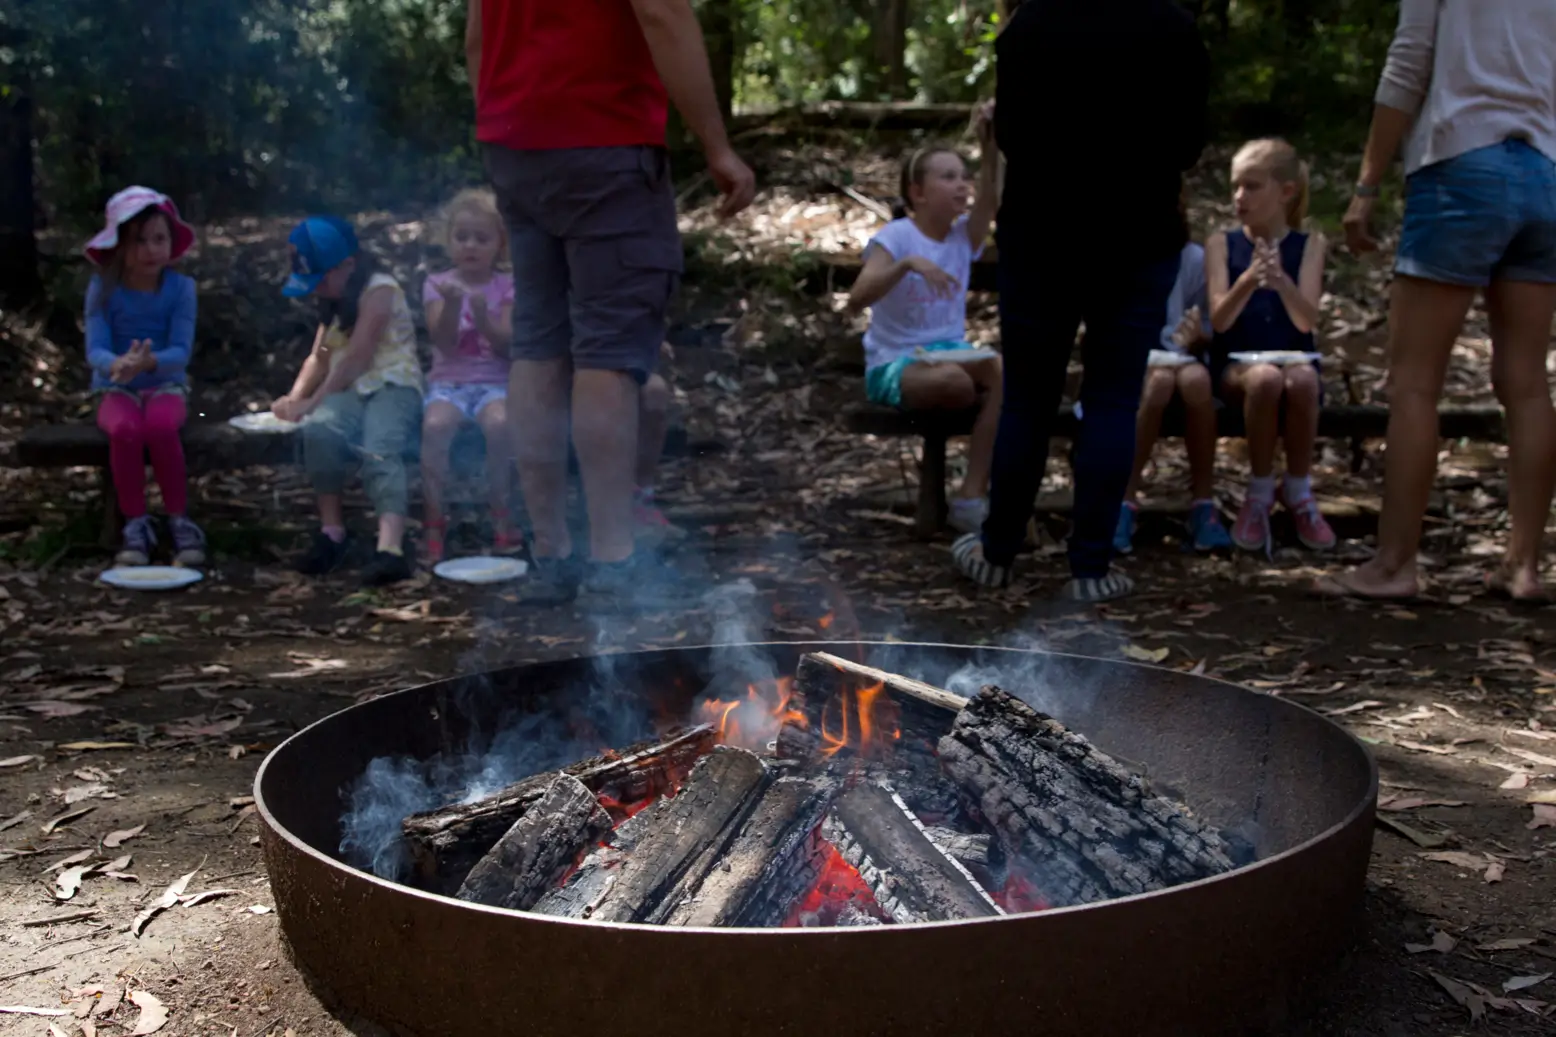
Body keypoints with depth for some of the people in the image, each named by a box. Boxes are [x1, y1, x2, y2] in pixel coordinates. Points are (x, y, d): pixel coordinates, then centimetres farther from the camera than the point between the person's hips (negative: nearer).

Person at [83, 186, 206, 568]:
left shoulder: (181, 287, -6)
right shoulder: (103, 288, -6)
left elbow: (181, 351, -15)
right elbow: (95, 349, -15)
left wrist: (149, 362, -38)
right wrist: (117, 364, -40)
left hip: (165, 385, 0)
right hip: (116, 390, 0)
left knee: (161, 427, -35)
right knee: (125, 429, -34)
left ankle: (179, 520, -19)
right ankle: (136, 524, -19)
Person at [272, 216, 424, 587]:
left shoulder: (379, 289, -4)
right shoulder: (337, 302, 25)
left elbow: (358, 358, -13)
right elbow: (320, 358, 22)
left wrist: (313, 401, -13)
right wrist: (294, 398, 4)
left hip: (392, 384, -5)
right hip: (350, 391, 6)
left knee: (381, 449, -36)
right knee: (319, 428, -31)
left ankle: (390, 546, -56)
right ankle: (332, 528, -23)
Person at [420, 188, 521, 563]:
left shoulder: (508, 286, 6)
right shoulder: (437, 285, 8)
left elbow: (507, 346, -5)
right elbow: (445, 343, -5)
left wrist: (482, 315, -22)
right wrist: (452, 305, -22)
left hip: (495, 382, -1)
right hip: (449, 382, 1)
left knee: (499, 421, -36)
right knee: (435, 425, -33)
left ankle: (502, 520, -21)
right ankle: (433, 523, -22)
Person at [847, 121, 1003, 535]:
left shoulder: (964, 234, 6)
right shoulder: (895, 237, -10)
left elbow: (991, 199, -17)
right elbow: (857, 299, -25)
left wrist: (989, 144, -33)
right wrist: (907, 263, -38)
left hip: (951, 353, 6)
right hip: (895, 365, -6)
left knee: (1005, 373, -27)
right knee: (954, 381, -38)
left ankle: (973, 495, -23)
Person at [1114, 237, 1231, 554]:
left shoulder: (1194, 258, 1)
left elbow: (1206, 333, 7)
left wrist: (1194, 338, -16)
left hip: (1176, 357, 2)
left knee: (1196, 379, -35)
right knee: (1159, 380, -37)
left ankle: (1204, 503, -26)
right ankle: (1125, 500, -27)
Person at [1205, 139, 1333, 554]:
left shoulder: (1309, 245, 4)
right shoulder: (1222, 244, 4)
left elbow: (1307, 320, -10)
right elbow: (1219, 320, -10)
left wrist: (1282, 281, -31)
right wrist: (1248, 281, -31)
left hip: (1293, 359, 1)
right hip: (1236, 363, 0)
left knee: (1302, 380, -35)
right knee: (1266, 378, -36)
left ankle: (1297, 493, -12)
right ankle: (1259, 493, -16)